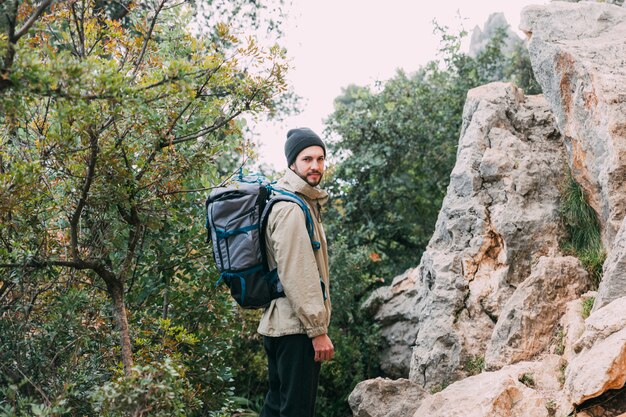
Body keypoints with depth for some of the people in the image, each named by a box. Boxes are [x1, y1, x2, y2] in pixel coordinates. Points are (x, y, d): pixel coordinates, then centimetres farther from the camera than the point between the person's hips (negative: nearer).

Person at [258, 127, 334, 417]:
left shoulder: (305, 204, 19)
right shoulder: (291, 209, -15)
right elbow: (295, 276, -21)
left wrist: (316, 324, 24)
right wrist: (318, 331, -20)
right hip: (296, 328, -11)